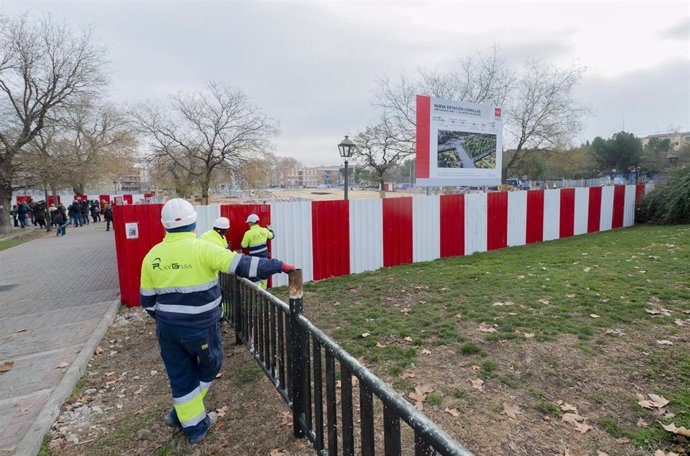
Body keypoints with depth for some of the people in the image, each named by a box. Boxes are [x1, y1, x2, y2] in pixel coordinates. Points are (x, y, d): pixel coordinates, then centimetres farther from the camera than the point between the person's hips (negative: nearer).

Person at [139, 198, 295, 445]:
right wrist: (280, 265, -18)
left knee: (180, 376, 18)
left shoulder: (152, 256, -1)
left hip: (168, 329, 5)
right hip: (200, 328, -4)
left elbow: (147, 300, 6)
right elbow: (242, 265, -23)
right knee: (210, 365, 22)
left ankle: (194, 426, 32)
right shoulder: (201, 248, -18)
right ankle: (182, 415, 36)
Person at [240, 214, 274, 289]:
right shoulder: (264, 230, -1)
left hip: (255, 257, -6)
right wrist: (269, 229, 38)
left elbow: (243, 246, -8)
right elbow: (271, 236, 20)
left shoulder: (248, 233, -16)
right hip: (264, 255, 6)